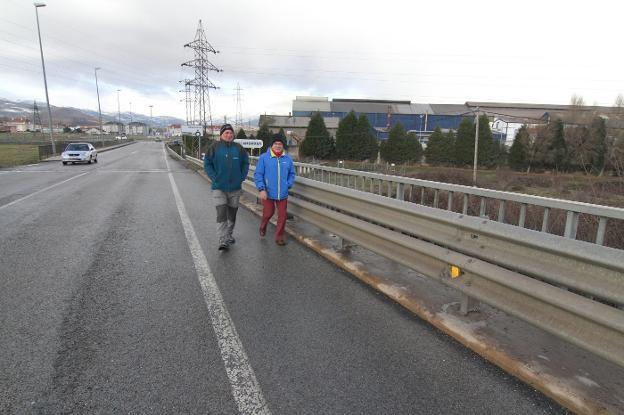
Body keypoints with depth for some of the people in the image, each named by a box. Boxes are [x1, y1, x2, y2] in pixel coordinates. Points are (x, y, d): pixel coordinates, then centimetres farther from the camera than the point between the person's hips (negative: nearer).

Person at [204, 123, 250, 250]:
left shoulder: (238, 148, 2)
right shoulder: (215, 147, -5)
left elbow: (246, 163, 12)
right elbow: (207, 164, 0)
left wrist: (242, 177, 2)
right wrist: (214, 177, -9)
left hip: (235, 187, 3)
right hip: (219, 188, -3)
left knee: (232, 213, 13)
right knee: (221, 213, -10)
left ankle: (229, 235, 32)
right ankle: (223, 241, -9)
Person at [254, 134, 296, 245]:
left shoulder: (288, 159, 3)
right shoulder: (264, 158, -7)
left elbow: (291, 174, 14)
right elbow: (258, 174, -6)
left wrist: (288, 185, 0)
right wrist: (261, 189, -14)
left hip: (282, 194, 3)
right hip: (268, 193, -3)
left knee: (282, 216, 5)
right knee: (268, 213, 9)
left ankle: (279, 237, 20)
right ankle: (263, 227, 43)